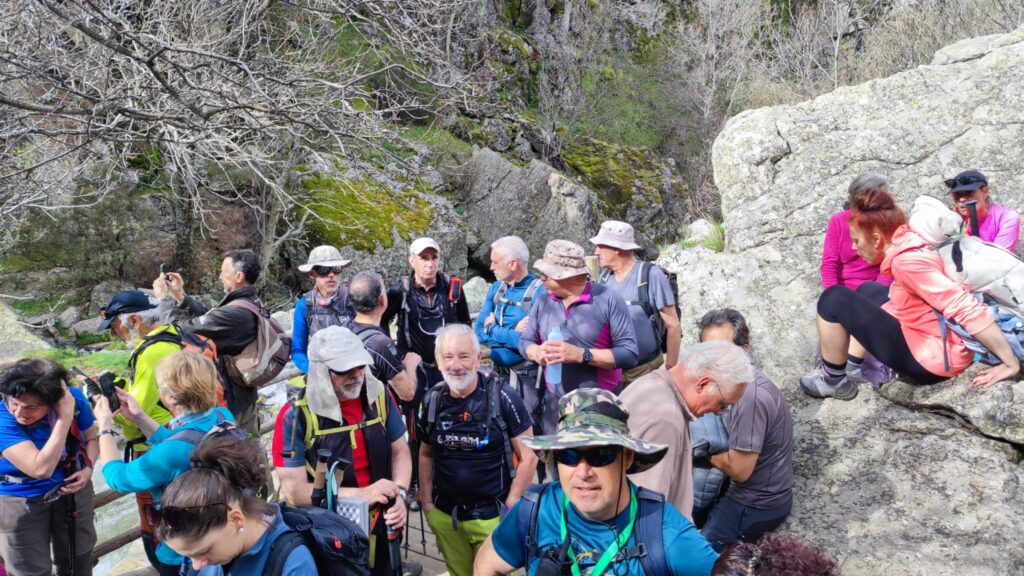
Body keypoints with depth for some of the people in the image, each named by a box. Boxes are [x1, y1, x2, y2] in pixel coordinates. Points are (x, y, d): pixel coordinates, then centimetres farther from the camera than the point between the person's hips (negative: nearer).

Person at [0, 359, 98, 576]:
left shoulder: (73, 398, -17)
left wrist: (88, 469, -16)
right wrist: (65, 418, -39)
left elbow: (91, 439, 3)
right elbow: (41, 468, -38)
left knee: (79, 556, 21)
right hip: (21, 501, -3)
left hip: (72, 489, 3)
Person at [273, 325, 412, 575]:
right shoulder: (295, 415, -18)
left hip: (380, 528, 4)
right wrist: (362, 494, -26)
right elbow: (294, 491, -19)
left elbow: (400, 451, 4)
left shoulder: (379, 395, -7)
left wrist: (399, 494, -15)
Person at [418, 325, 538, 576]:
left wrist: (509, 508, -10)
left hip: (491, 517, -4)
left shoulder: (501, 396, -14)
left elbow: (528, 456, -9)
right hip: (444, 516, 4)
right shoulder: (432, 400, -1)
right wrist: (426, 503, 6)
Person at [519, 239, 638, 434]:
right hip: (555, 404, 4)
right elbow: (525, 340, 14)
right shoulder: (542, 303, 7)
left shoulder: (609, 300, -9)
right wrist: (537, 353, -10)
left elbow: (630, 354, -14)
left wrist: (582, 355, -22)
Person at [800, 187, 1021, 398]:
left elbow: (966, 308, -28)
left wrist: (1010, 363, -25)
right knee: (868, 290, 26)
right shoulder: (911, 244, 4)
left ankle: (834, 380, 5)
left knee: (834, 299, -12)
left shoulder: (907, 260, -24)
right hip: (931, 340, 10)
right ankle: (850, 366, 26)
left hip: (931, 357, -10)